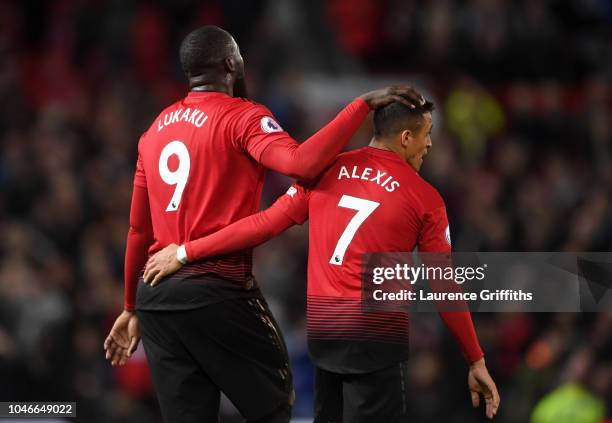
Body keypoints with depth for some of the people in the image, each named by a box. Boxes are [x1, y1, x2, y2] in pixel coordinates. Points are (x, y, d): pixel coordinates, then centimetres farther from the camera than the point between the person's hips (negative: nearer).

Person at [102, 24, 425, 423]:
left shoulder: (155, 130, 16)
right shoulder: (241, 117, -6)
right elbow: (301, 164, -25)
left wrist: (133, 307, 28)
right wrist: (365, 104, -21)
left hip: (155, 293, 7)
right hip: (218, 289, -7)